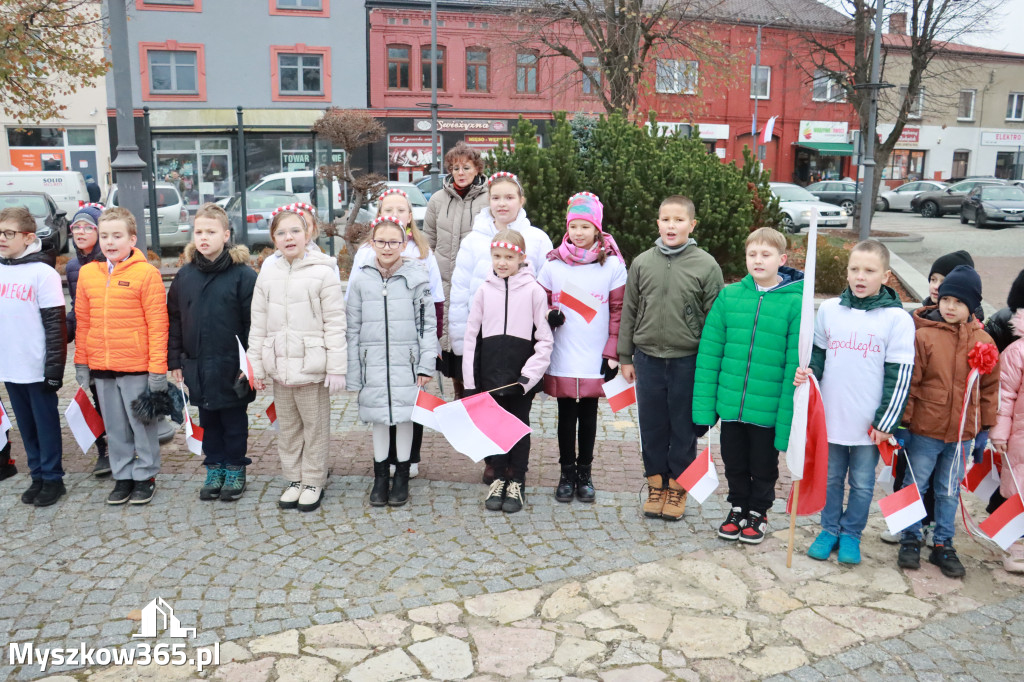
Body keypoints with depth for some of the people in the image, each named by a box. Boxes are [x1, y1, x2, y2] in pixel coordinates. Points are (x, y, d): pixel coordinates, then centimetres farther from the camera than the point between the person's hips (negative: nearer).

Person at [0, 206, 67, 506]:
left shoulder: (43, 273, -10)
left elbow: (56, 324, -11)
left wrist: (55, 367, -13)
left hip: (37, 367, -5)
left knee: (46, 424, 6)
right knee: (26, 425, 14)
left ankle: (52, 478, 17)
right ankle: (37, 475, 25)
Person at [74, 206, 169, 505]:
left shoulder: (146, 273, -9)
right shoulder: (87, 273, 6)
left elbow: (157, 324, -10)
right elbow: (83, 322, 11)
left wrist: (158, 367, -12)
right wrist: (81, 362, 10)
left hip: (137, 366, -5)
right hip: (101, 367, 5)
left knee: (142, 424, 7)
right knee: (115, 427, 14)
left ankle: (145, 475, 22)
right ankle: (122, 476, 28)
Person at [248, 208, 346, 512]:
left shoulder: (323, 272, -7)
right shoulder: (268, 274, 7)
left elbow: (335, 324, -8)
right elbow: (258, 324, 11)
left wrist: (337, 368, -11)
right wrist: (255, 365, 8)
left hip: (312, 366, -4)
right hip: (279, 365, 5)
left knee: (315, 427, 7)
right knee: (287, 427, 15)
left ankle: (313, 481, 22)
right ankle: (294, 479, 30)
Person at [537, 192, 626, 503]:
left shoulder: (612, 265, 0)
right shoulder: (554, 265, 3)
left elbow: (619, 311, 2)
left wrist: (612, 354, -4)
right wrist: (550, 315, -12)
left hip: (595, 360, 0)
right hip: (562, 359, 1)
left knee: (589, 416, 10)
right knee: (566, 416, 8)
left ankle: (585, 473, 24)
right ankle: (567, 473, 22)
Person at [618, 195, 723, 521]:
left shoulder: (706, 266, -4)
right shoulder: (642, 263, 3)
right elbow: (629, 312, 8)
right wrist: (625, 357, 8)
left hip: (688, 360, -2)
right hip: (648, 358, 2)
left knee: (684, 426, 9)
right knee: (651, 424, 11)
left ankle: (678, 485, 24)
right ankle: (657, 482, 27)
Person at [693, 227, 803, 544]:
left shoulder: (795, 302, -10)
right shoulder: (728, 295, -2)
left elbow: (795, 363, -11)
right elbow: (709, 351, -1)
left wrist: (787, 417, -15)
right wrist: (704, 405, -5)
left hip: (769, 409, -2)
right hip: (730, 405, 2)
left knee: (764, 467, 16)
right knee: (734, 463, 18)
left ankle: (758, 512, 38)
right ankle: (738, 508, 39)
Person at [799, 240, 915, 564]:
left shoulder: (897, 318, -8)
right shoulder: (829, 309, 1)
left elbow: (899, 375, -8)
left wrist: (886, 422, -8)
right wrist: (806, 372, -9)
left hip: (869, 423, -2)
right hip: (830, 416, 3)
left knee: (862, 483, 12)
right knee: (831, 478, 16)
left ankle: (851, 534, 30)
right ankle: (829, 530, 32)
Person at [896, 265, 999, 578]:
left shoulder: (984, 341, 1)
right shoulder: (923, 335, -10)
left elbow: (990, 387, 9)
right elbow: (908, 382, -8)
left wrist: (985, 429, 8)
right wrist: (902, 422, -9)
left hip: (962, 433, 3)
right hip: (925, 430, -3)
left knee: (950, 491, 15)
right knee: (915, 486, 9)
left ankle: (943, 545, 28)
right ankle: (911, 540, 25)